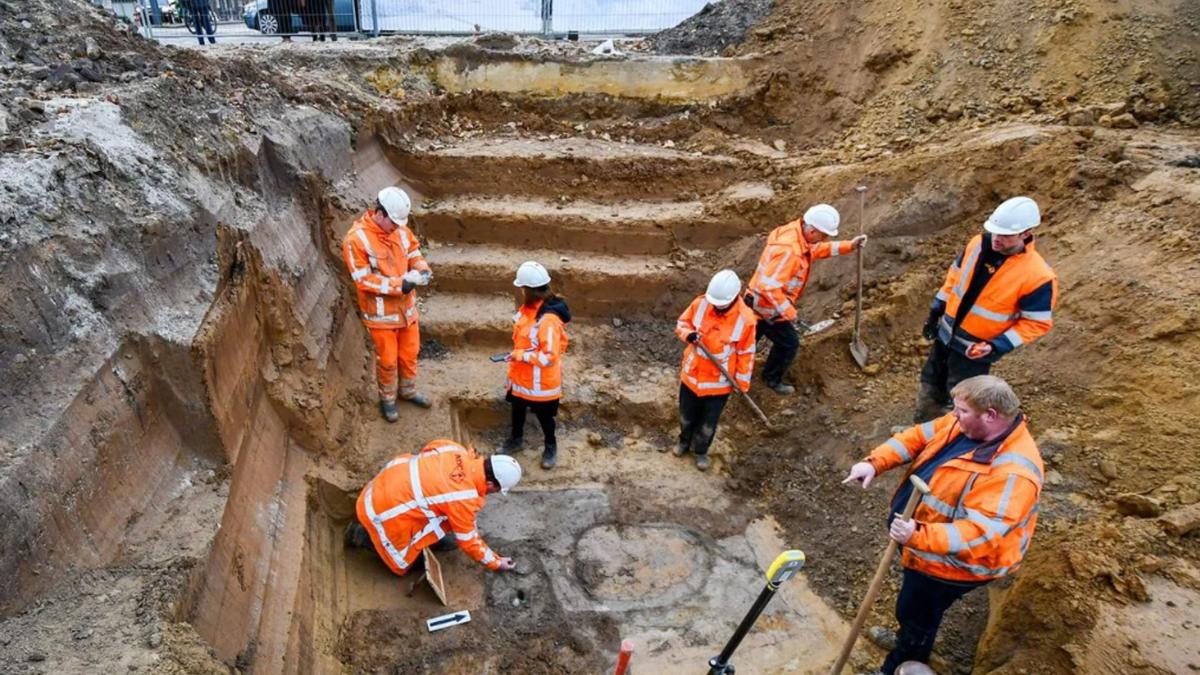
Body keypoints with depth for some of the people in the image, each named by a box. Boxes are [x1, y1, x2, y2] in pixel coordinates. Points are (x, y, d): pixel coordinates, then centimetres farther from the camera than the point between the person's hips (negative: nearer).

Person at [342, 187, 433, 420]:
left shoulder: (400, 229, -4)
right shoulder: (356, 239, -23)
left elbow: (413, 252, 10)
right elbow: (363, 280, -23)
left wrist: (422, 269, -13)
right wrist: (398, 285, -27)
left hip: (406, 306, 6)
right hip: (381, 313, -6)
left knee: (409, 353, 20)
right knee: (387, 359, 9)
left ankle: (408, 391, 43)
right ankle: (387, 400, 32)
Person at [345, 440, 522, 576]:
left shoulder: (458, 451, -10)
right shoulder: (463, 499, -25)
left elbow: (428, 451, 12)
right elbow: (467, 541, -11)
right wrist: (496, 563, 4)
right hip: (383, 509, -7)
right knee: (413, 563, 12)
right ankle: (363, 534, 11)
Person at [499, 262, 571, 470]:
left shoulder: (548, 320, -34)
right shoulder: (528, 308, -5)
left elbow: (549, 357, -34)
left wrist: (520, 355, -27)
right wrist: (517, 356, 12)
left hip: (541, 381, -8)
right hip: (522, 375, 8)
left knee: (543, 415, 15)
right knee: (517, 408, 27)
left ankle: (550, 447, 39)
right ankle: (516, 439, 51)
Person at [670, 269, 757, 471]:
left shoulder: (745, 319, -22)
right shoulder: (700, 303, -16)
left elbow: (746, 353, -10)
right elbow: (682, 323, 0)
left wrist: (742, 383, -3)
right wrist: (688, 334, -24)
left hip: (720, 381, -2)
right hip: (692, 373, 3)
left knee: (709, 422, 16)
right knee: (686, 414, 23)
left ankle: (701, 450, 45)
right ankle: (685, 440, 54)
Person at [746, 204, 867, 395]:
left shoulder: (798, 233, -3)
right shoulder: (789, 250, -33)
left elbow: (817, 250, 17)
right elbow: (769, 287, -36)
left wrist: (849, 246, 9)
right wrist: (788, 312, -26)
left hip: (759, 302, 9)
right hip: (768, 306, -9)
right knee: (790, 343, 8)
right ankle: (773, 380, 29)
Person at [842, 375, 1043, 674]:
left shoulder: (1012, 472, -36)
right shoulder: (967, 424, -9)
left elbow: (980, 533, -39)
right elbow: (917, 437, -1)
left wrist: (918, 536, -49)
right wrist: (874, 463, -15)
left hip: (950, 560, -8)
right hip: (923, 538, 8)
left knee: (916, 613, 16)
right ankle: (908, 639, 61)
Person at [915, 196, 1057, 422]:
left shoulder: (1038, 276, -26)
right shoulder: (978, 243, -9)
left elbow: (1037, 323, -17)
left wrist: (996, 346, -26)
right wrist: (936, 310, 9)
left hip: (975, 349, -6)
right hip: (945, 333, 6)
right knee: (930, 386, 21)